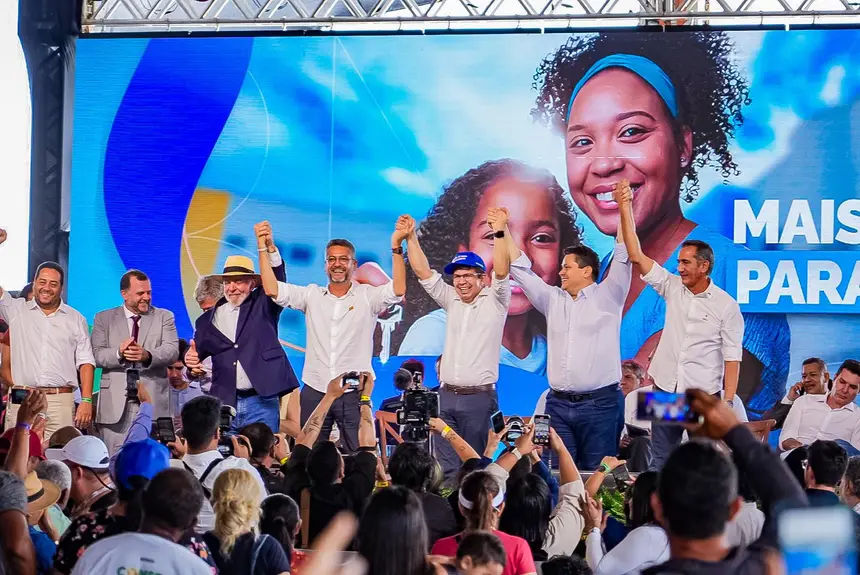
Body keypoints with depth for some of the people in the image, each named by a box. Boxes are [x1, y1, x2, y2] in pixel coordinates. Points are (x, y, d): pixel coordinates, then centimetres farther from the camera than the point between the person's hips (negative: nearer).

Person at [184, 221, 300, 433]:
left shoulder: (263, 306, 7)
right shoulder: (208, 319, 12)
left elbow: (276, 279, -8)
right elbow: (197, 353, 14)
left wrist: (268, 245, -24)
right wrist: (191, 360, -11)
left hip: (262, 402, -2)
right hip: (223, 404, 2)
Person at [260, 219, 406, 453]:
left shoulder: (367, 296, 1)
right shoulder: (312, 295, 9)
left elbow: (398, 289, -15)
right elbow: (272, 289, 1)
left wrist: (396, 245, -21)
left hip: (354, 392, -2)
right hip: (314, 391, 2)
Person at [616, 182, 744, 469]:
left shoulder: (726, 305, -6)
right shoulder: (673, 288, 3)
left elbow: (732, 357, -7)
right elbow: (636, 255, -1)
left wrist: (728, 403, -14)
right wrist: (625, 208, -10)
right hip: (667, 391, 4)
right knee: (661, 464, 6)